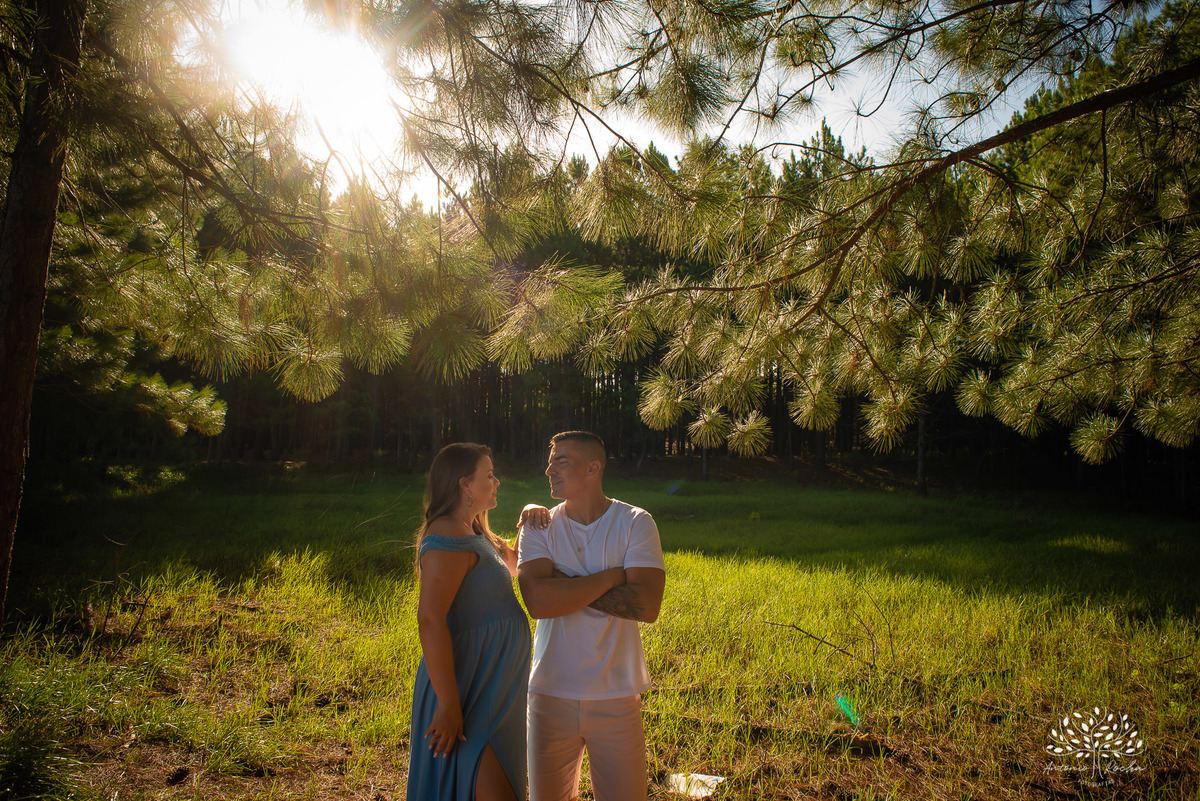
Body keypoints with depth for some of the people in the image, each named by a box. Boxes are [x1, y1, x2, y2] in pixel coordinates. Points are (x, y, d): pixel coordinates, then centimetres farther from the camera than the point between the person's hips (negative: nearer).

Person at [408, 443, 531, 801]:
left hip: (490, 687, 10)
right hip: (465, 689, -10)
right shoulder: (448, 539, -19)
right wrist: (448, 704, -28)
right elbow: (430, 621, -27)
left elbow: (516, 564, 28)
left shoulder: (476, 536, 14)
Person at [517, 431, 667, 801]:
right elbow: (538, 601, -18)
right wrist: (611, 577, -16)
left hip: (616, 694, -1)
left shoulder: (635, 523, -5)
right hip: (551, 691, 2)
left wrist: (565, 586, -16)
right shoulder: (539, 527, -1)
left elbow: (646, 605, -19)